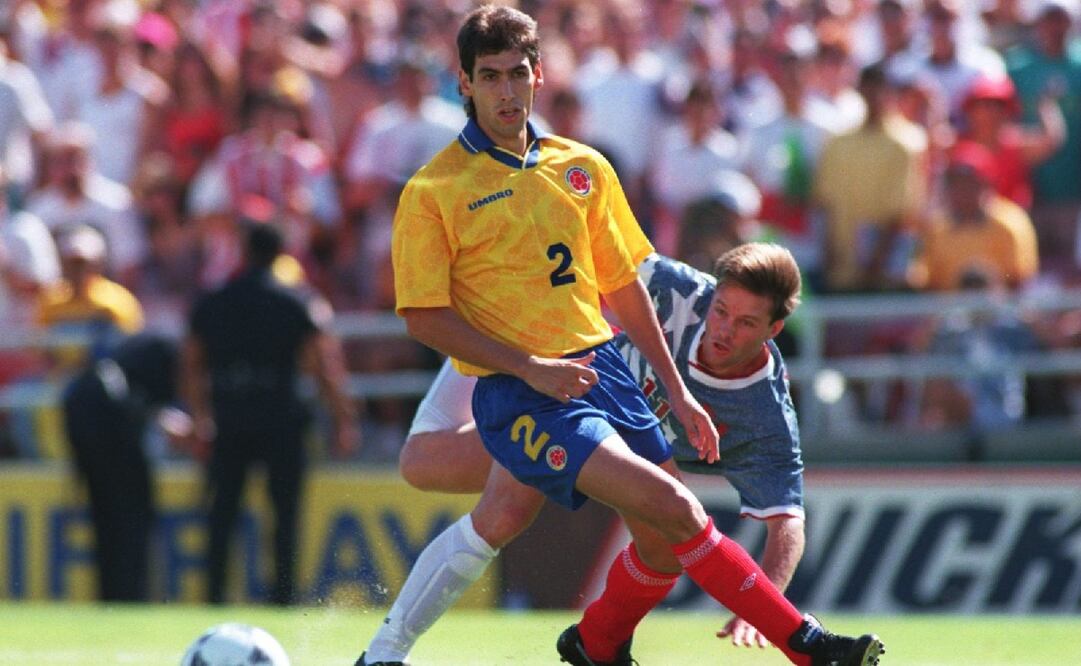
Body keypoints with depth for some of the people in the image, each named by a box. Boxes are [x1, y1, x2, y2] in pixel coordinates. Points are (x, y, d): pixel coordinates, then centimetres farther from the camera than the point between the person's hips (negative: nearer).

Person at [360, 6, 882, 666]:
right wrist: (531, 367, -16)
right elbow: (425, 316, -8)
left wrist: (676, 389, 15)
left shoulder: (583, 168, 10)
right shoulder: (433, 191, -6)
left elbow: (623, 284, 17)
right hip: (517, 392, -6)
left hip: (603, 367, 6)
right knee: (673, 508, -19)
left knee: (665, 543, 3)